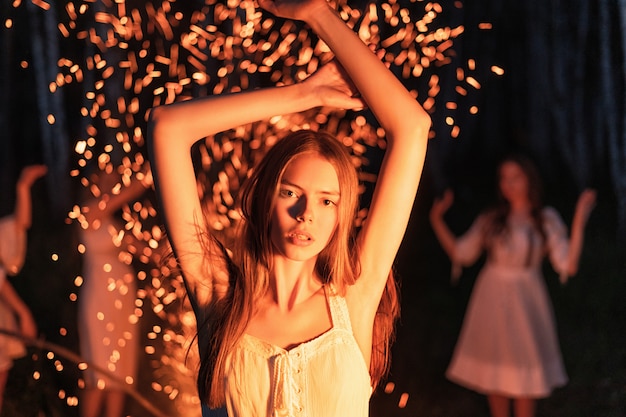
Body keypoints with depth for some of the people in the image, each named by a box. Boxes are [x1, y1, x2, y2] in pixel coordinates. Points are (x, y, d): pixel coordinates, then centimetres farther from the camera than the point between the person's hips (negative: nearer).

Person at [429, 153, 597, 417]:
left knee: (523, 368, 2)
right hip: (492, 299, 2)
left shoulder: (546, 220, 0)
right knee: (494, 367, 8)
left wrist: (579, 222, -14)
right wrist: (437, 220, 1)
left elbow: (568, 265, -8)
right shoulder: (490, 220, 5)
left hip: (524, 301, -2)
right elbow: (461, 253, 6)